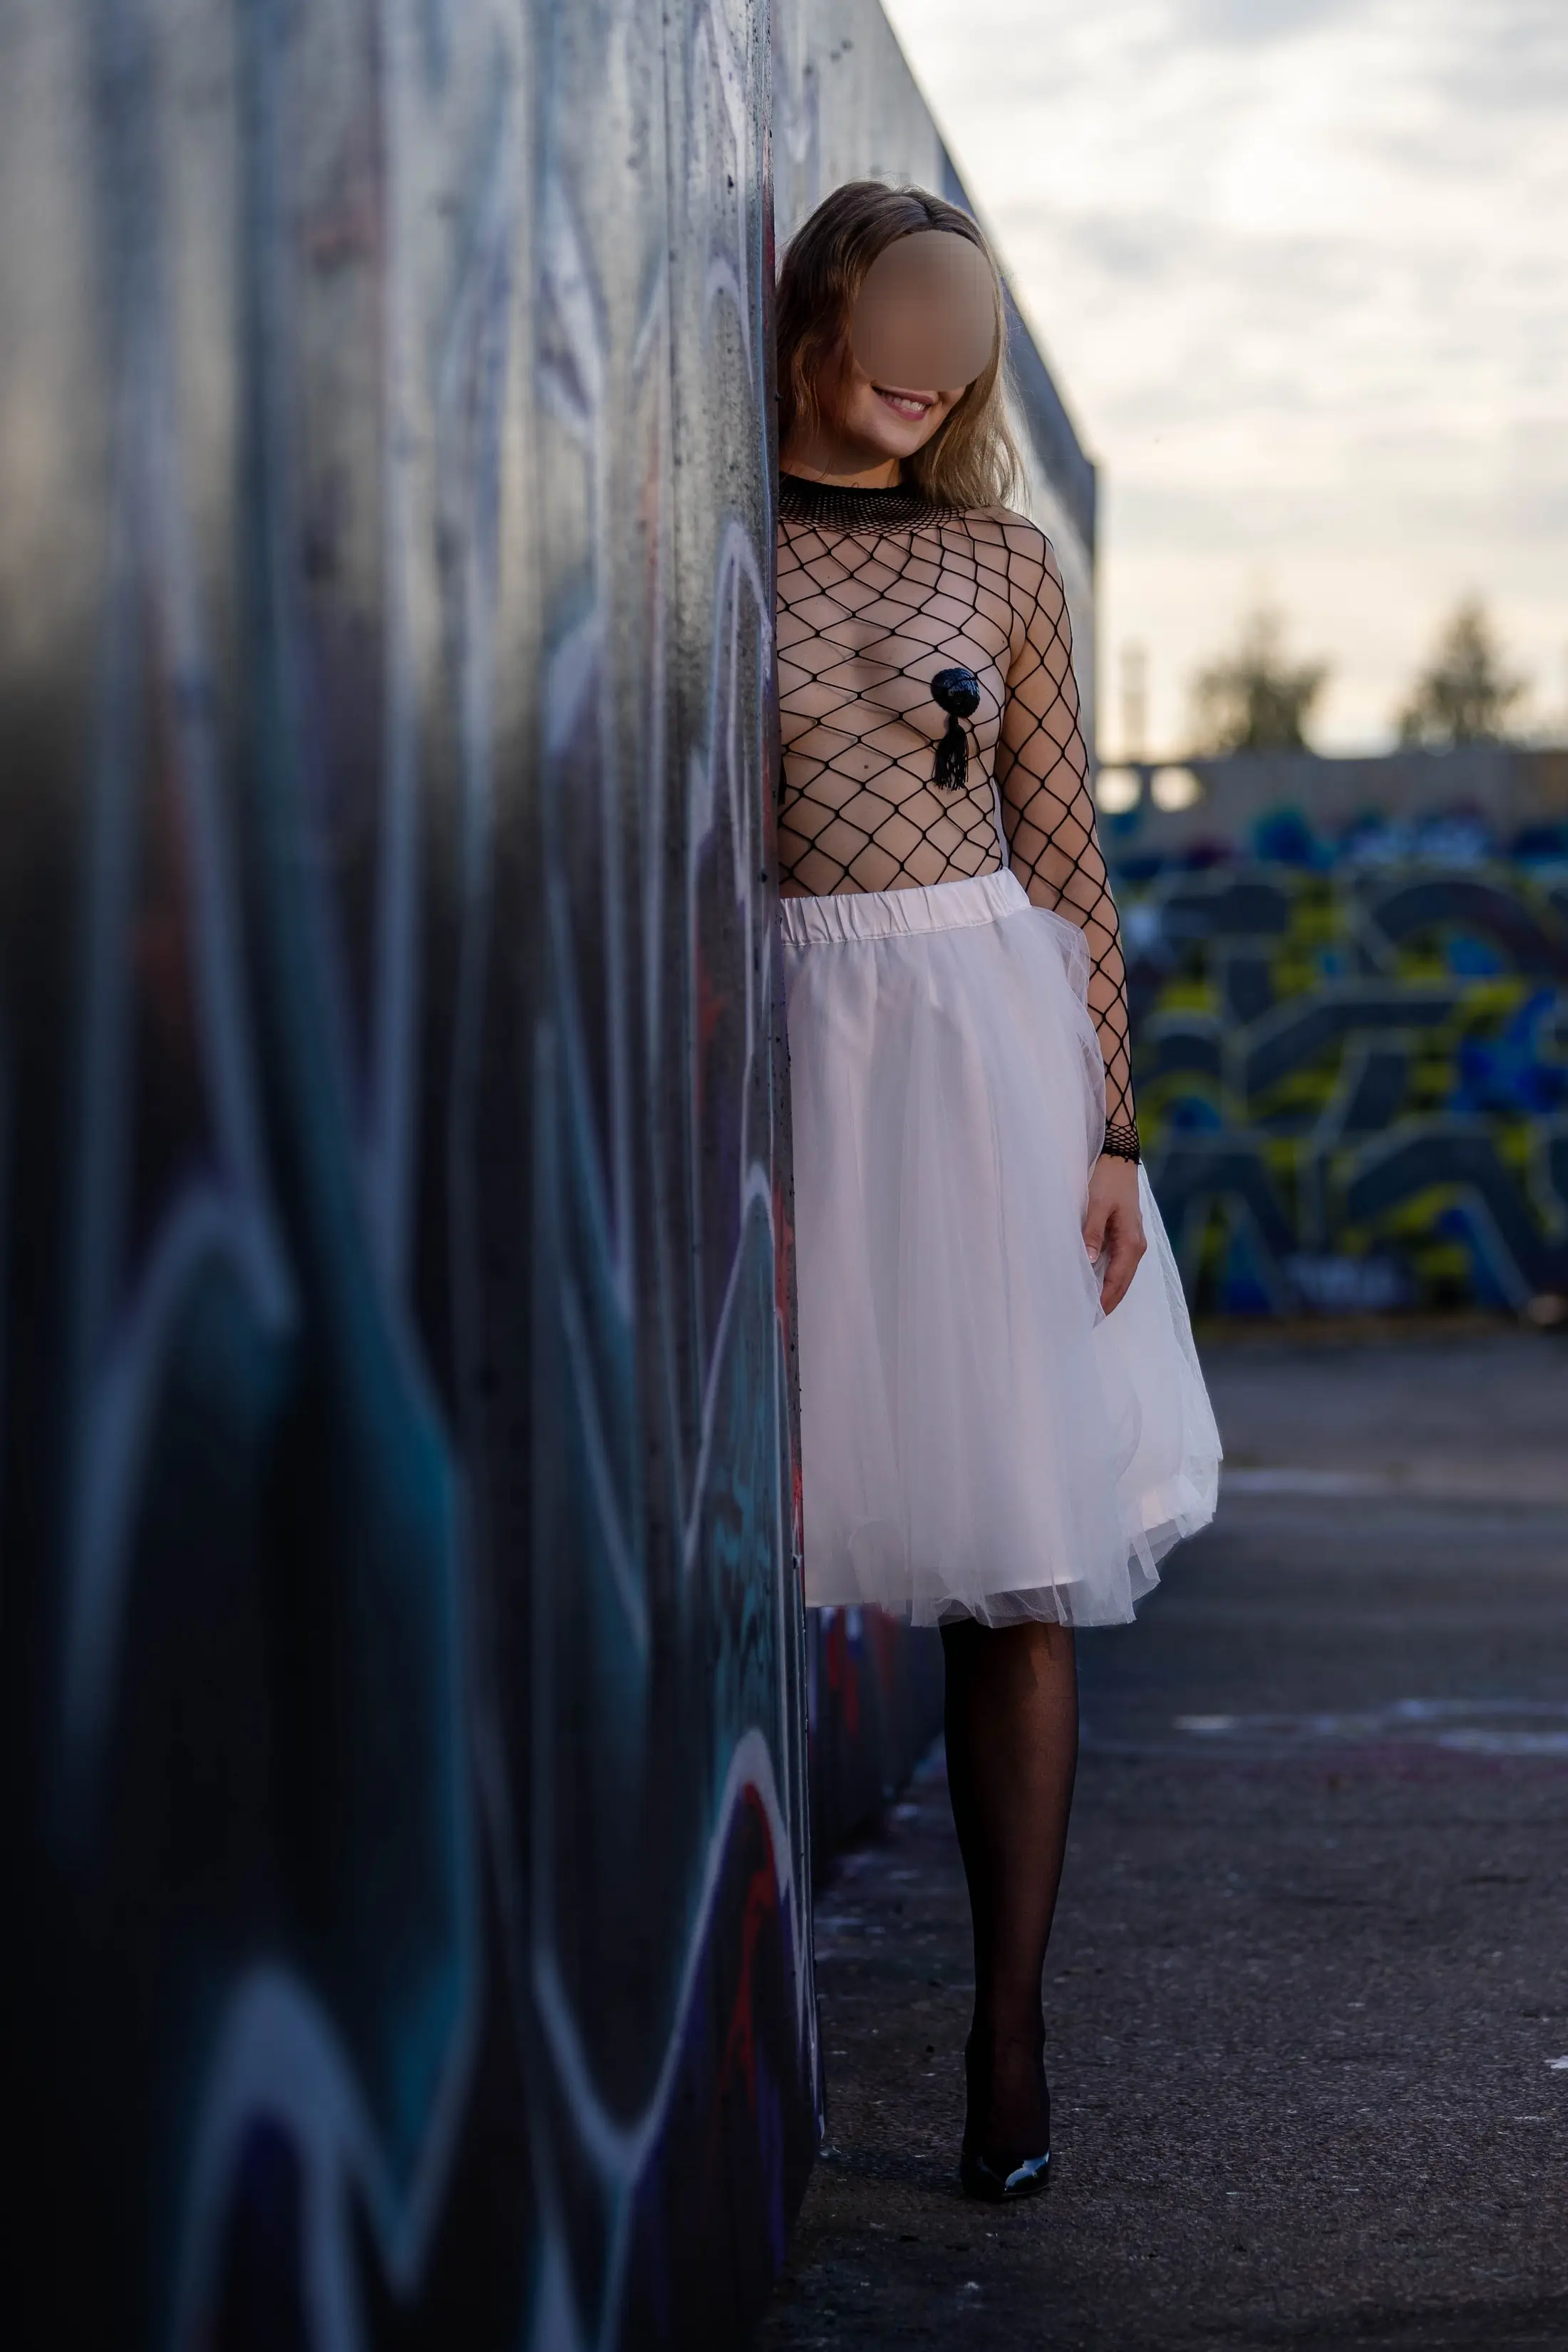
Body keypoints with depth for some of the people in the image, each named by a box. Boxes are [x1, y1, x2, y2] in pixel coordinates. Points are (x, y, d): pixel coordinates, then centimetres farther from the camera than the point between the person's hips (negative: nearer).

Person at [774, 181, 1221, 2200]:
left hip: (985, 1039, 2)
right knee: (771, 1538, -2)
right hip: (777, 1047, -1)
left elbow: (1065, 860, 9)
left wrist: (1110, 1130, 1)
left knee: (1021, 1551, -2)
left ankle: (1011, 2038, 4)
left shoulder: (1000, 561, 10)